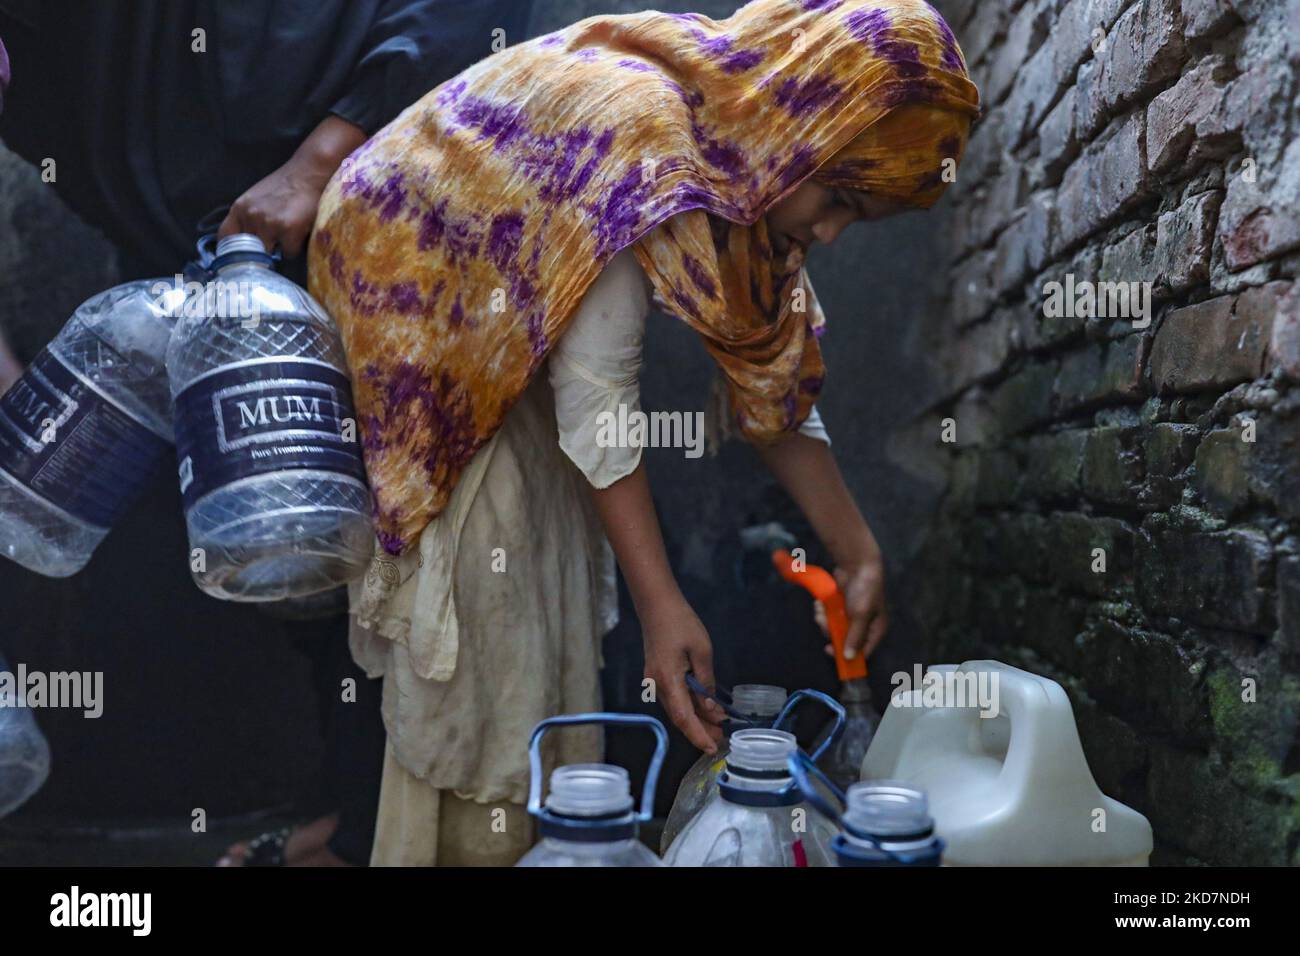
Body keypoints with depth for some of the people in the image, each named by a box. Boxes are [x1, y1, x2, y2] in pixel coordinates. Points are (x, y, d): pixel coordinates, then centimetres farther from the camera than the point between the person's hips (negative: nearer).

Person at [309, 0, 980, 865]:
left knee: (552, 642, 10)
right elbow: (598, 396, -30)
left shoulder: (741, 168, -3)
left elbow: (769, 369, 1)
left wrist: (859, 554, 0)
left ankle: (542, 836, 24)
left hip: (513, 363, 8)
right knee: (475, 667, -6)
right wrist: (660, 604, -31)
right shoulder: (640, 139, -30)